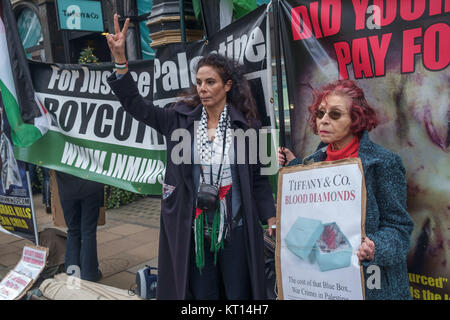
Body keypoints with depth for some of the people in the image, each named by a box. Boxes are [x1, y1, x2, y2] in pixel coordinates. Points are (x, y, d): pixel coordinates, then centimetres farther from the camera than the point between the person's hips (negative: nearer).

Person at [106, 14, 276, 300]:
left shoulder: (246, 125, -4)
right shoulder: (181, 119, 0)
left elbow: (258, 179, 0)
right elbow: (136, 104, -3)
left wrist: (272, 221, -5)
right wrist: (120, 58, -12)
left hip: (236, 230, -1)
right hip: (195, 231, 2)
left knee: (239, 294, 14)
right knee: (202, 295, 15)